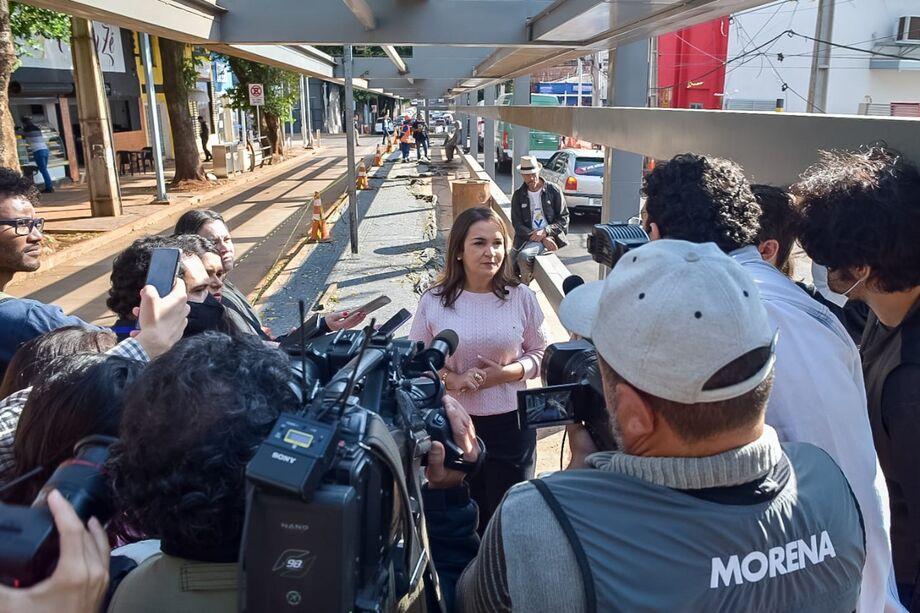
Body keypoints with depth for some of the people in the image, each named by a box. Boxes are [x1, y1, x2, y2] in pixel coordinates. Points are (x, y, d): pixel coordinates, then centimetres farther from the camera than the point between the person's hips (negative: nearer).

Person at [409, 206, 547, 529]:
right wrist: (453, 379, -18)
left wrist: (505, 373, -16)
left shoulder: (521, 297, -6)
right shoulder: (433, 302, -7)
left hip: (510, 421, 0)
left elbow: (539, 354, 2)